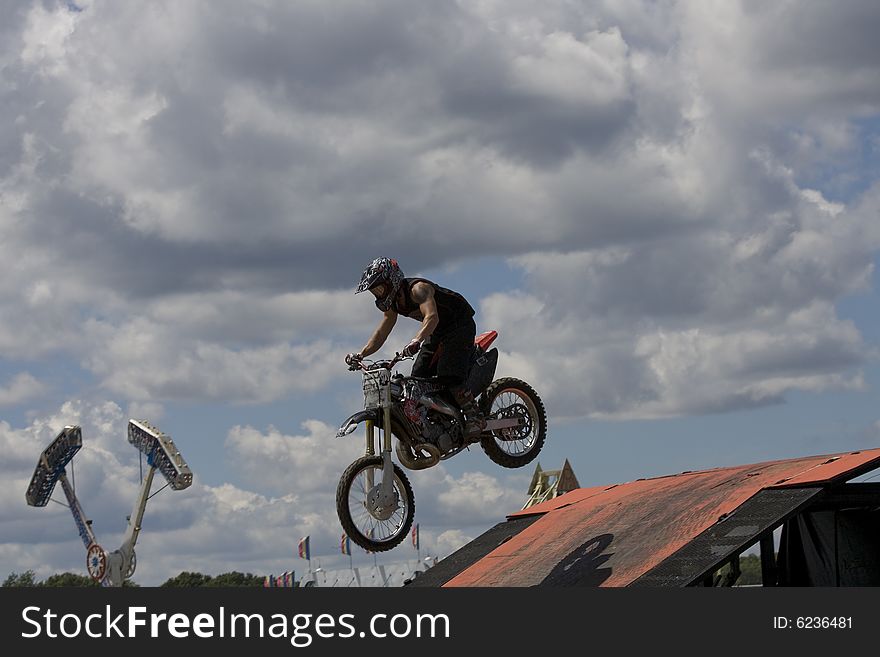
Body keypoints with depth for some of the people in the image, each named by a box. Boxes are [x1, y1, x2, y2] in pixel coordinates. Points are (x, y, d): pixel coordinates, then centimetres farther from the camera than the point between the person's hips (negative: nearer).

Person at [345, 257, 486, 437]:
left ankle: (475, 417, -21)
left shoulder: (417, 288, -27)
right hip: (438, 332, 10)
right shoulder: (392, 302, 3)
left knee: (449, 375, -26)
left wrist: (416, 341, -59)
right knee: (418, 377, 1)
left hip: (460, 325, -10)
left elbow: (432, 317, -43)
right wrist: (360, 354, -6)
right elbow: (381, 333, 9)